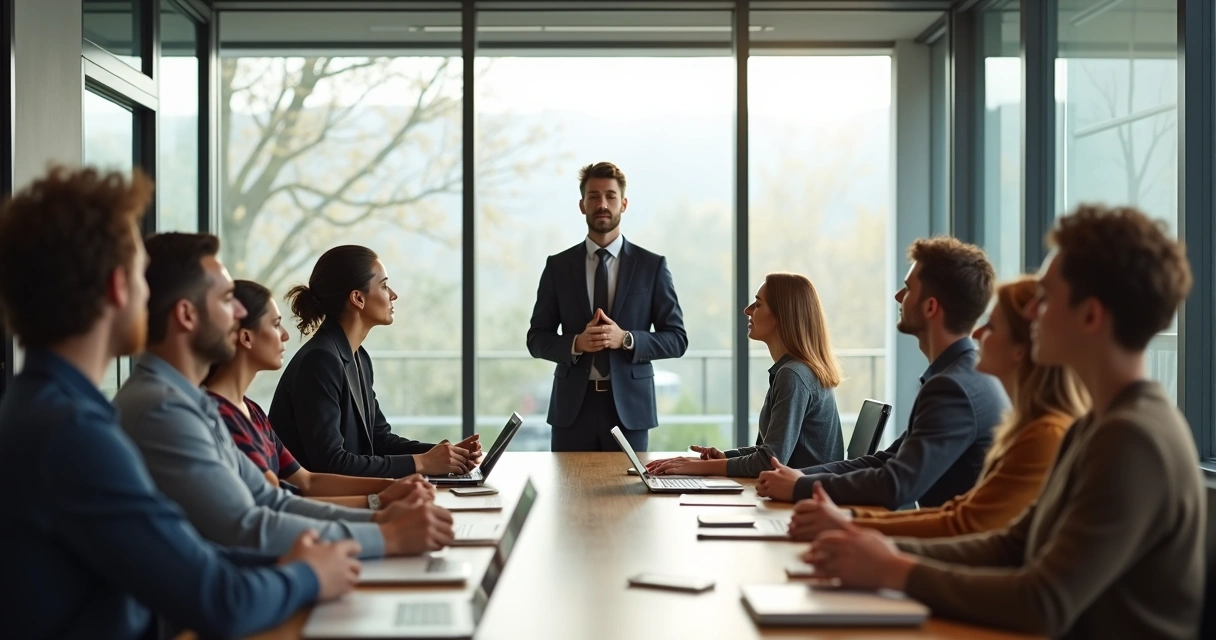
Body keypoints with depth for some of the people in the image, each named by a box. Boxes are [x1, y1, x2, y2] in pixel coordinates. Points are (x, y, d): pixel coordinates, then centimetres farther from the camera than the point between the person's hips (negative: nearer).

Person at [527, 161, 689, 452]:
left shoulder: (652, 266, 3)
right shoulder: (558, 266, 6)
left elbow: (676, 339, 2)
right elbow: (537, 339, 6)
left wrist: (625, 339, -15)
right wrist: (576, 343, -14)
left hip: (629, 406, -1)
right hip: (573, 406, 1)